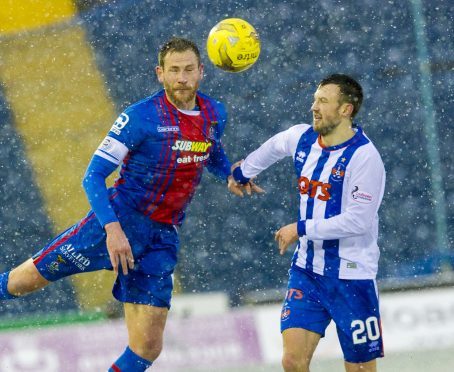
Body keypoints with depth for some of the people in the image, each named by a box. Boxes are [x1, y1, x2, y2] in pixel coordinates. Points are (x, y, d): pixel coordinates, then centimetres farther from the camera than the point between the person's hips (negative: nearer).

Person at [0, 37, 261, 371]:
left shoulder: (215, 115, 6)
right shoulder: (141, 117, -11)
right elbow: (93, 176, -13)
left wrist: (231, 175, 9)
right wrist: (113, 228, -27)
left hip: (163, 237, 4)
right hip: (121, 219, -4)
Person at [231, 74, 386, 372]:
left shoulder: (364, 156, -17)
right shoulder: (302, 138, 4)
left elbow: (358, 221, -22)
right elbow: (273, 147, 29)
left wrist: (302, 229, -16)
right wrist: (243, 170, 43)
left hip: (351, 276, -6)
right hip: (307, 269, 6)